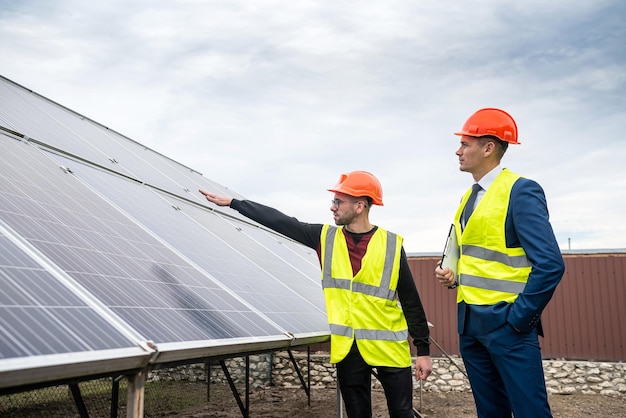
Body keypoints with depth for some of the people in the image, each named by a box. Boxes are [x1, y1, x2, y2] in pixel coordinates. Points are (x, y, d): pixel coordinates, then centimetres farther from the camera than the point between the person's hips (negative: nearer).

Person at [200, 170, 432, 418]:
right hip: (347, 348, 3)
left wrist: (423, 348, -2)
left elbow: (410, 301, -2)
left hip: (389, 348, -2)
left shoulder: (391, 245, -6)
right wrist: (232, 203, 5)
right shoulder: (326, 238, 2)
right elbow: (279, 221, 4)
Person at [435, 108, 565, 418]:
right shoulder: (469, 197, 13)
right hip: (469, 322, 8)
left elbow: (550, 264, -20)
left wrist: (518, 317, -16)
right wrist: (453, 276, 3)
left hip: (506, 323, -8)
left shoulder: (521, 191, -13)